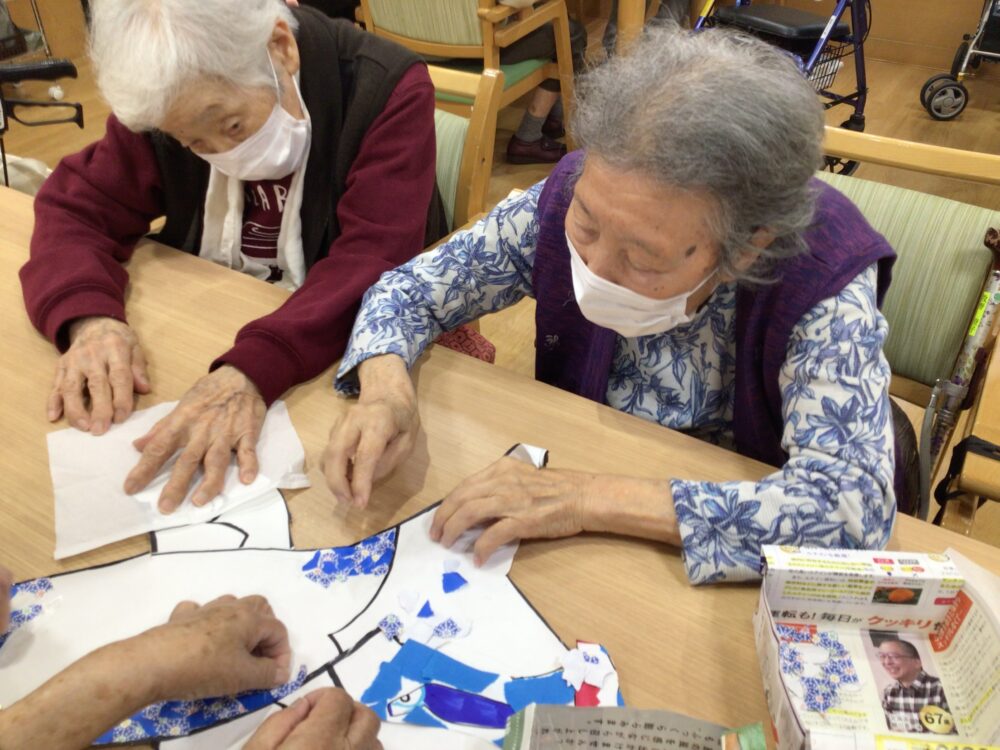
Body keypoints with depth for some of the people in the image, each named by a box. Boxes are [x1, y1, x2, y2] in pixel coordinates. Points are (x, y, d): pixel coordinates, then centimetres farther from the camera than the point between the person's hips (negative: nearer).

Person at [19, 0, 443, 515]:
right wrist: (88, 316, -25)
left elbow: (373, 262, -29)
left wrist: (255, 369, -43)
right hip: (206, 332, 5)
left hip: (344, 349, -5)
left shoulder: (388, 92, -20)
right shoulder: (168, 102, -7)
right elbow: (74, 206, -3)